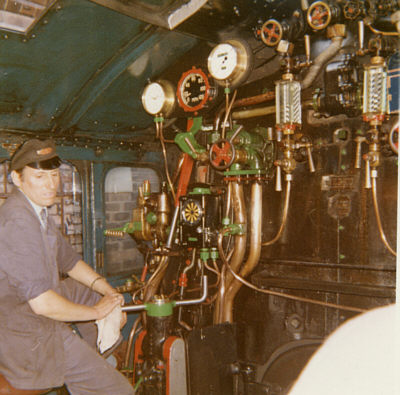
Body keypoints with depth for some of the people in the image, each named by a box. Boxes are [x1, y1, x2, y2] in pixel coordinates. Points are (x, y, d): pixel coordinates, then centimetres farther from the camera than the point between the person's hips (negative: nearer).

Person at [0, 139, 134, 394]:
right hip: (26, 337, -10)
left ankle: (93, 359, 34)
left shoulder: (37, 210, 6)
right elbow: (42, 303, -30)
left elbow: (68, 261, 13)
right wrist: (96, 311, -15)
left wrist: (108, 291, -1)